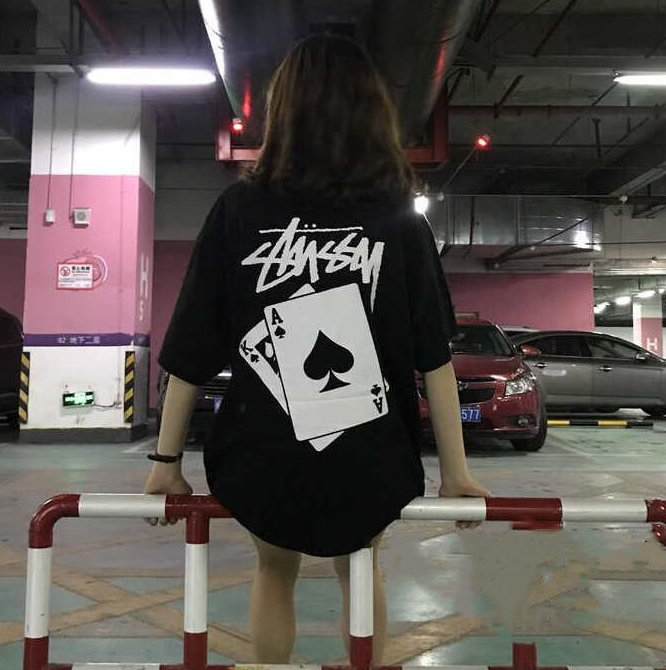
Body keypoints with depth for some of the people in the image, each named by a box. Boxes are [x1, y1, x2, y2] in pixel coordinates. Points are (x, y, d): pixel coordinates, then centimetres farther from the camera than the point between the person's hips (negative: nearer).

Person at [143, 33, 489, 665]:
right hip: (370, 465, 1)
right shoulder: (402, 222, -6)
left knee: (274, 573, 31)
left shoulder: (239, 210, -8)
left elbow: (190, 353, -7)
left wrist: (166, 460, 3)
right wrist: (456, 470, 2)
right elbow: (434, 357, -7)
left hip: (260, 463, 0)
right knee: (360, 574, 32)